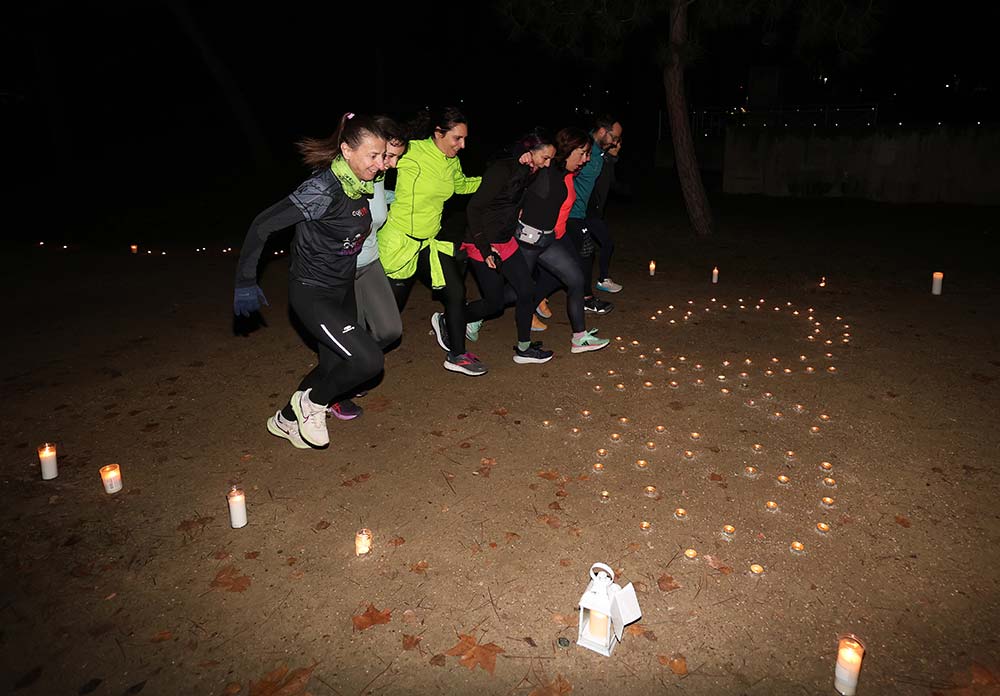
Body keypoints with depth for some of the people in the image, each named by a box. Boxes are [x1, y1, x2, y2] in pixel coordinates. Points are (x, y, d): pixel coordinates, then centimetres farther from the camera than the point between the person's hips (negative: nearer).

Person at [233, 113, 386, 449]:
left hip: (343, 288, 9)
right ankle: (311, 403, 8)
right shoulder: (322, 190, -26)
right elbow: (263, 225, -22)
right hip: (312, 293, -8)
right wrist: (245, 281, -20)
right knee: (369, 360, -18)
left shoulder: (359, 185, -2)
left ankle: (286, 420, 40)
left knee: (333, 365, 17)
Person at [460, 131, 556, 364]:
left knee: (527, 290, 3)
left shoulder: (525, 173, 5)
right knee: (495, 303, 1)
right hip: (483, 244, -8)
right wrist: (485, 249, -21)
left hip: (506, 241, 8)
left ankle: (524, 349, 16)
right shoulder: (502, 170, -21)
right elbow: (474, 208, -20)